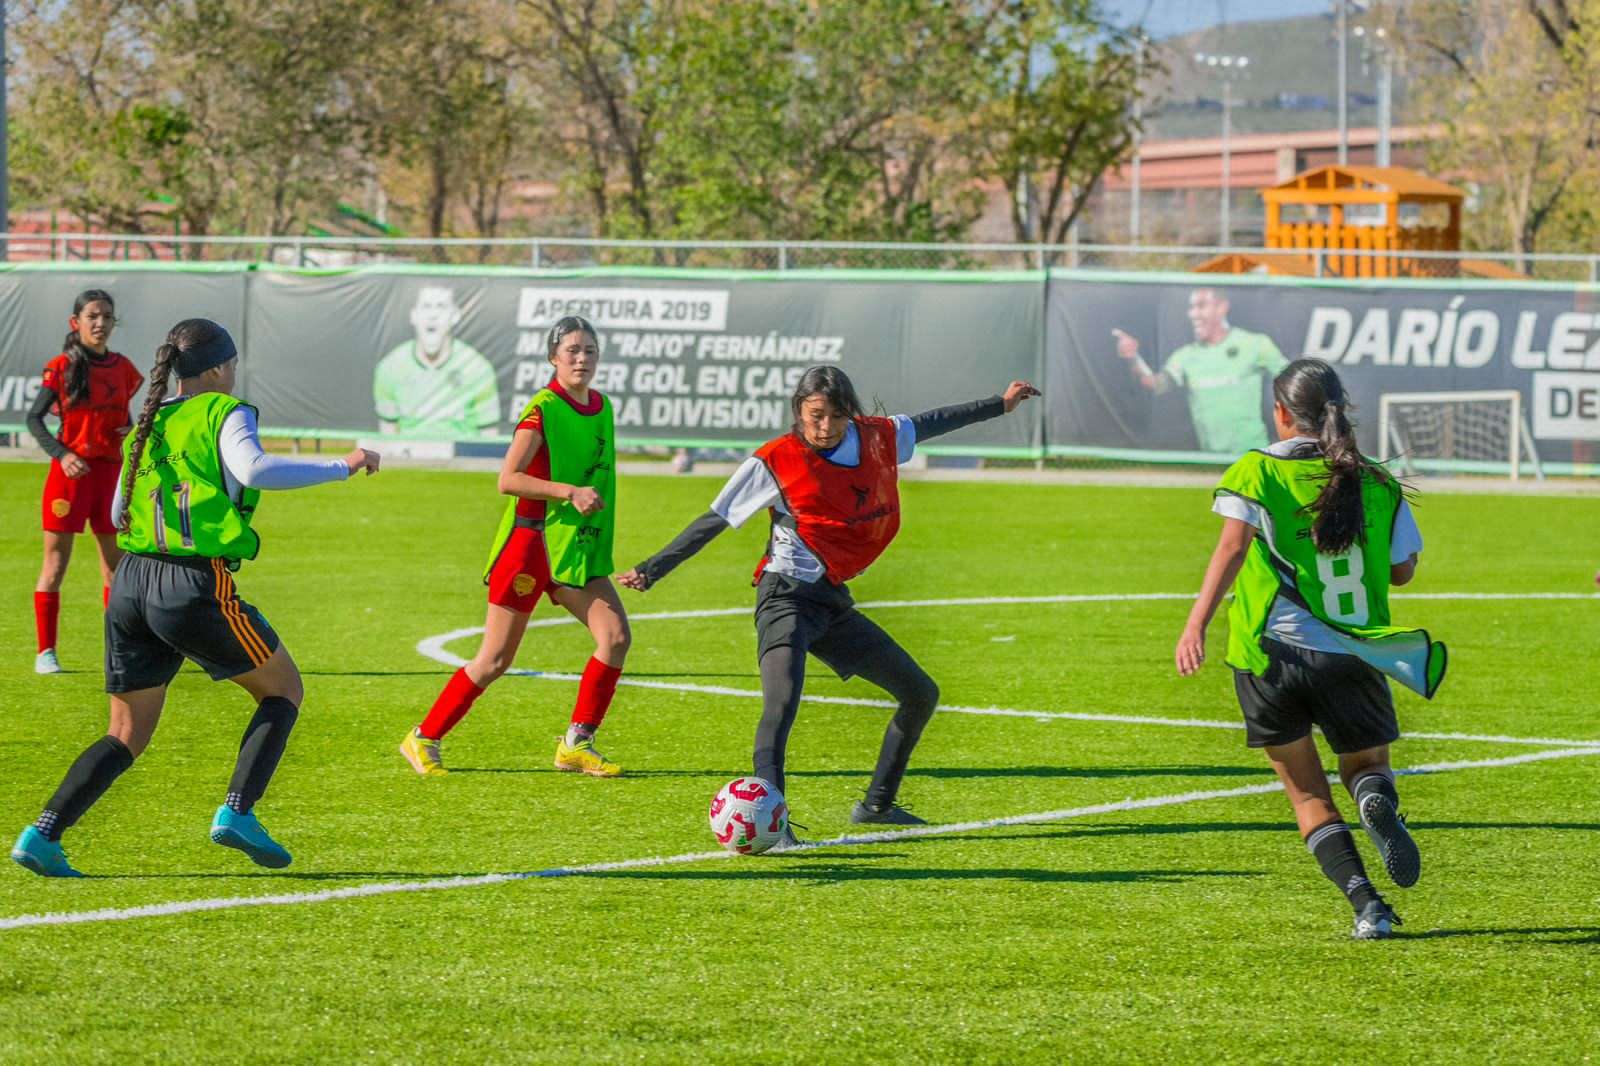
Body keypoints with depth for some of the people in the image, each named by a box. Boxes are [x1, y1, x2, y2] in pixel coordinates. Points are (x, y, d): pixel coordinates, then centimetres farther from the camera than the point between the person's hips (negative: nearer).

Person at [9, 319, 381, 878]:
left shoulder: (146, 426, 17)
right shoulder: (224, 413, -2)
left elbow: (119, 514, 25)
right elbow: (254, 469, -22)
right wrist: (340, 467, -16)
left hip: (130, 586, 6)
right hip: (195, 589, -6)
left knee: (127, 736, 12)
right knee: (284, 689, 15)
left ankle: (43, 833, -6)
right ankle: (236, 812, 1)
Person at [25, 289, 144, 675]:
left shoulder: (122, 369, 7)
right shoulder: (62, 367, -6)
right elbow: (34, 418, -6)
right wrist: (61, 455, -19)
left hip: (110, 472, 5)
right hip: (70, 471, -4)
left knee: (116, 563, 8)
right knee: (56, 563, -2)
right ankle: (46, 652, 3)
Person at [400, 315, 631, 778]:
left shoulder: (601, 408, 9)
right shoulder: (543, 409, -14)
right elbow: (507, 479, -21)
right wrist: (570, 492, -27)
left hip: (577, 547, 7)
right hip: (531, 543, -7)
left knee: (616, 635, -8)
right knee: (495, 659, -3)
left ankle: (577, 744, 3)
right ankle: (423, 740, 11)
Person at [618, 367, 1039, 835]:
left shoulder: (879, 439, 2)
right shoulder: (775, 461, -13)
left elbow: (928, 423, 22)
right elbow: (714, 520, -6)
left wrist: (999, 405, 34)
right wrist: (652, 569, -9)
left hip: (834, 603, 7)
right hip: (787, 598, -7)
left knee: (920, 694, 13)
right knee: (782, 702, -30)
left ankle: (877, 804, 25)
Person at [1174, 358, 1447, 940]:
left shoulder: (1259, 472, -2)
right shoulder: (1376, 484, 7)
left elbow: (1232, 547, -16)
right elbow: (1403, 569, 14)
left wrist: (1197, 624, -22)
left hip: (1271, 653, -1)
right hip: (1352, 657, 2)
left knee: (1308, 793, 12)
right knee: (1367, 763, 20)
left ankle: (1366, 903, -7)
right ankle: (1377, 802, -19)